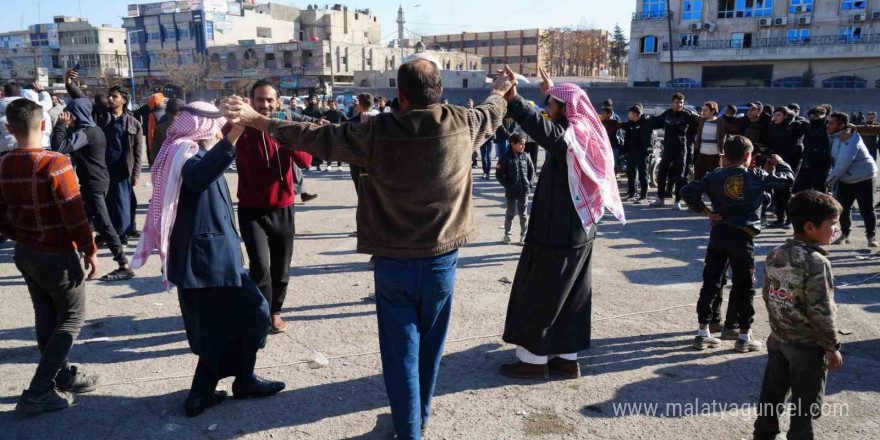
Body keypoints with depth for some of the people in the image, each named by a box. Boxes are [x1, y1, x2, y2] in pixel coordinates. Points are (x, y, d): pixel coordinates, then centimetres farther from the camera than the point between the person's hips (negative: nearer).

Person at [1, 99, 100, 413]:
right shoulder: (55, 163, -22)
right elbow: (74, 214, -21)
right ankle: (37, 393, 5)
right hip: (57, 255, -7)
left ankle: (63, 377, 31)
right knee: (72, 317, 7)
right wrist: (90, 250, -11)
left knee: (46, 318, 17)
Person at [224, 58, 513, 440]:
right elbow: (492, 114, 14)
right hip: (442, 261, 3)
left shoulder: (378, 131, -15)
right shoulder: (463, 125, -9)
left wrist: (257, 121, 7)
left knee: (400, 351, 11)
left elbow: (315, 137, -7)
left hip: (393, 262, -2)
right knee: (429, 347, 20)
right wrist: (500, 91, 38)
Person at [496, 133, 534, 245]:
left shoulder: (526, 157, 1)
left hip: (524, 191, 3)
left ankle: (524, 235, 20)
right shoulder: (506, 158, -9)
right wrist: (507, 185, -11)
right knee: (510, 213, 7)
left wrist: (529, 183, 0)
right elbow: (499, 174, -6)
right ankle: (507, 234, 20)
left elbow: (532, 171, 12)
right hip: (511, 192, -3)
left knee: (523, 214, 11)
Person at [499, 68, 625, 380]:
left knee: (539, 296, 3)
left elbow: (546, 132, -42)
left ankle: (534, 359, 12)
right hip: (578, 231, 9)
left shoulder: (571, 137, -18)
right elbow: (557, 128, 32)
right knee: (571, 296, 14)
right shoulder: (586, 134, 9)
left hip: (556, 234, -9)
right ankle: (567, 357, 23)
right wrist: (552, 91, 41)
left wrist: (513, 99, -50)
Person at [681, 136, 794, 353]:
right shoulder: (756, 176, -3)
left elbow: (688, 191, -7)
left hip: (718, 234, 3)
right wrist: (779, 162, 26)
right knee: (744, 288, 8)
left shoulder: (714, 176, 3)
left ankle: (703, 333, 15)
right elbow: (788, 179, 8)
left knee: (710, 284, 10)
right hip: (743, 237, -3)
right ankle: (744, 337, 15)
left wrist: (704, 211, 1)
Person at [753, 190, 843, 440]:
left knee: (772, 393, 19)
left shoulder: (775, 255, -1)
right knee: (805, 405, 9)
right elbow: (821, 311, -20)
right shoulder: (815, 262, -23)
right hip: (808, 346, -7)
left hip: (778, 338, 7)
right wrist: (832, 347, -10)